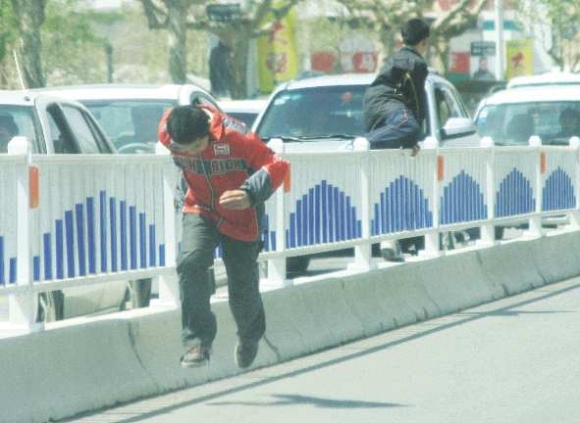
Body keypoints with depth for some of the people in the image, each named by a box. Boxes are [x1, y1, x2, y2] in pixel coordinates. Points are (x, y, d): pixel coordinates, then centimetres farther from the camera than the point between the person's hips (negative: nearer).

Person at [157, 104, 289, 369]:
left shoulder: (235, 137, -31)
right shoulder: (167, 135, -20)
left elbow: (277, 166, -27)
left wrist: (251, 193, -44)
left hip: (240, 218, -2)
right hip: (200, 211, 2)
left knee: (242, 292, 6)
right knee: (190, 262, -28)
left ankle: (250, 336, 41)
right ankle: (198, 340, -21)